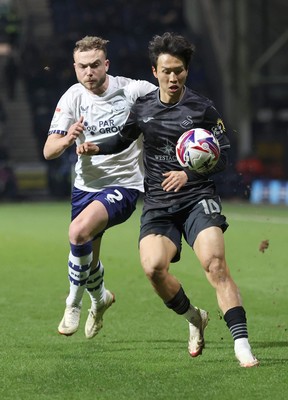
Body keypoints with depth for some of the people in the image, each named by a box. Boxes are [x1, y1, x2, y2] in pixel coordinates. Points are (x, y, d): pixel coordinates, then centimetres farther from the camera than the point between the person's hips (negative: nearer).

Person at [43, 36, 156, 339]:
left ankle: (73, 303, -7)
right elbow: (48, 151, -11)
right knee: (87, 258, 17)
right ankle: (100, 298, 52)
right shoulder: (72, 98, -6)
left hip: (123, 185, -4)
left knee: (79, 232, -28)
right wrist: (67, 140, -34)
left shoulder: (133, 90, -13)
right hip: (85, 185, 5)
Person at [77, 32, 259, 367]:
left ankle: (242, 345, -25)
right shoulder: (142, 109, 9)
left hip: (197, 198, -3)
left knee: (214, 262, -24)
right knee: (153, 267, -21)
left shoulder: (203, 109, -1)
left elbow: (222, 157, 0)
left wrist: (189, 174, -15)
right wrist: (96, 147, 8)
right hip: (157, 204, 3)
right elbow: (123, 139, 27)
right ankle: (194, 319, 7)